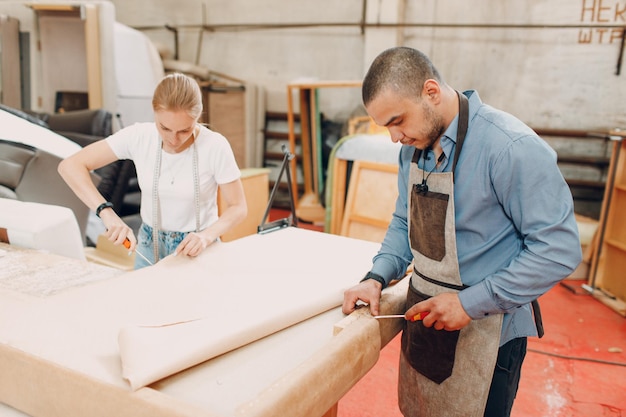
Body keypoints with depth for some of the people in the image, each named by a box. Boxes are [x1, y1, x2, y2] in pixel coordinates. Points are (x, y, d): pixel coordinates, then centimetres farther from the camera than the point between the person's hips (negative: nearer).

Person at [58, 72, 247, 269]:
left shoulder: (215, 146, -20)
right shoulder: (138, 136, -14)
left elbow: (238, 207, -12)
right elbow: (70, 166, -13)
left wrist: (206, 236, -28)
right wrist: (106, 212, -26)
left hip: (197, 247, -1)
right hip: (149, 246, 1)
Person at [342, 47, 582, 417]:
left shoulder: (512, 148, -24)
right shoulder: (415, 146, 1)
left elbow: (560, 249, -22)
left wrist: (472, 302, -22)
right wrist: (377, 278, -5)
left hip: (485, 328, -7)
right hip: (424, 314, 7)